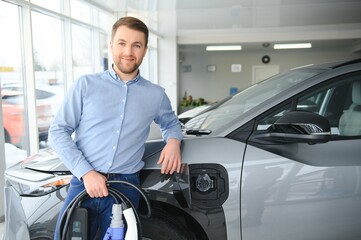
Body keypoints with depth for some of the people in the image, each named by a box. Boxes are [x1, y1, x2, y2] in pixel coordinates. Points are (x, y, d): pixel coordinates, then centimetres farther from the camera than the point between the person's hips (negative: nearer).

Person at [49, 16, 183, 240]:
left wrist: (173, 141, 1)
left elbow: (171, 123, 26)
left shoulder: (156, 95, 8)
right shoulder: (86, 84, 2)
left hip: (126, 188, 1)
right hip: (84, 183, 0)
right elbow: (58, 131, 0)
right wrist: (86, 172, -12)